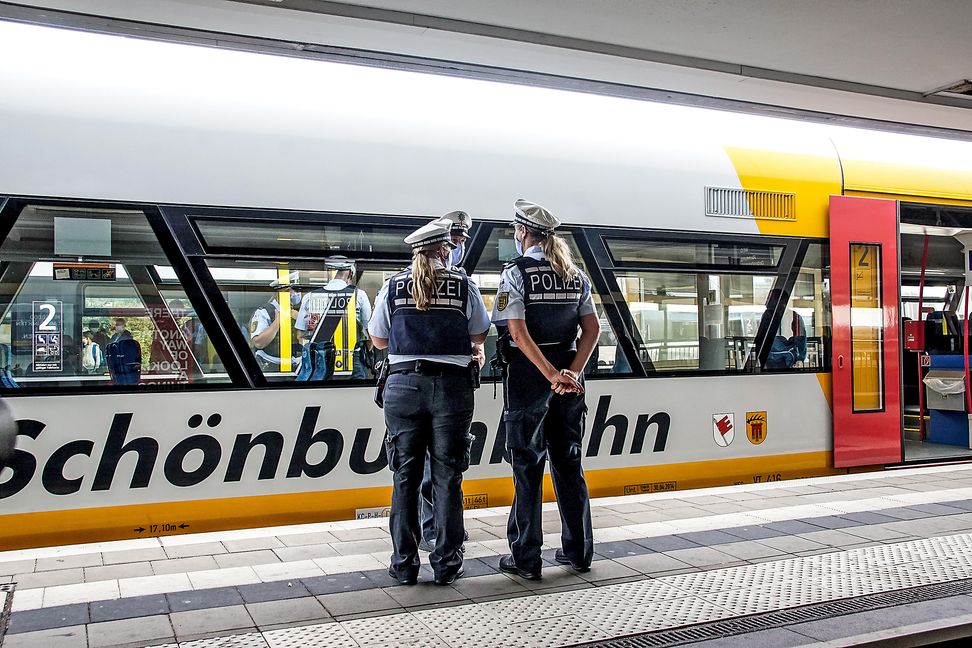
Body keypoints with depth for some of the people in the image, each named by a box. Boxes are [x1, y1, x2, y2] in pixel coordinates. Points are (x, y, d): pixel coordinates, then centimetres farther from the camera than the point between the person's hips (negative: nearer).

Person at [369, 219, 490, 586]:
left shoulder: (393, 286, 5)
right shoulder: (463, 286, 2)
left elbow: (379, 340, 12)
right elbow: (479, 336, 11)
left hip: (404, 384, 1)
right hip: (451, 386, -1)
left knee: (405, 477, 8)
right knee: (447, 478, 6)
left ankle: (404, 564, 12)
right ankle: (446, 564, 11)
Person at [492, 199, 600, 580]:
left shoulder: (516, 273, -8)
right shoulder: (575, 275, 10)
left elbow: (518, 332, -18)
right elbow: (592, 329, 3)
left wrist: (551, 375, -19)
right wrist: (572, 371, -6)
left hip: (528, 376, -5)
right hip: (568, 379, 5)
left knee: (528, 467, 2)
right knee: (569, 463, 13)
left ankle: (525, 558, 7)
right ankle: (578, 551, 20)